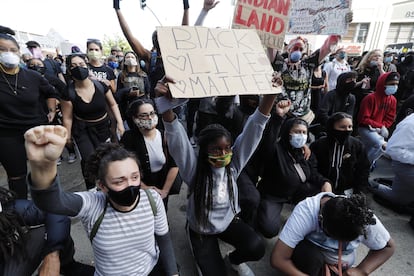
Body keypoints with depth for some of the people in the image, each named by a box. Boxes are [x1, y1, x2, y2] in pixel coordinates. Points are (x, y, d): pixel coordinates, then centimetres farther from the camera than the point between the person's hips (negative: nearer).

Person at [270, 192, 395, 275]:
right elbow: (278, 259, -35)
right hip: (309, 254, -3)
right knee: (312, 257, -37)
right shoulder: (306, 211, -36)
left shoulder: (364, 218, -26)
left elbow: (388, 247, -5)